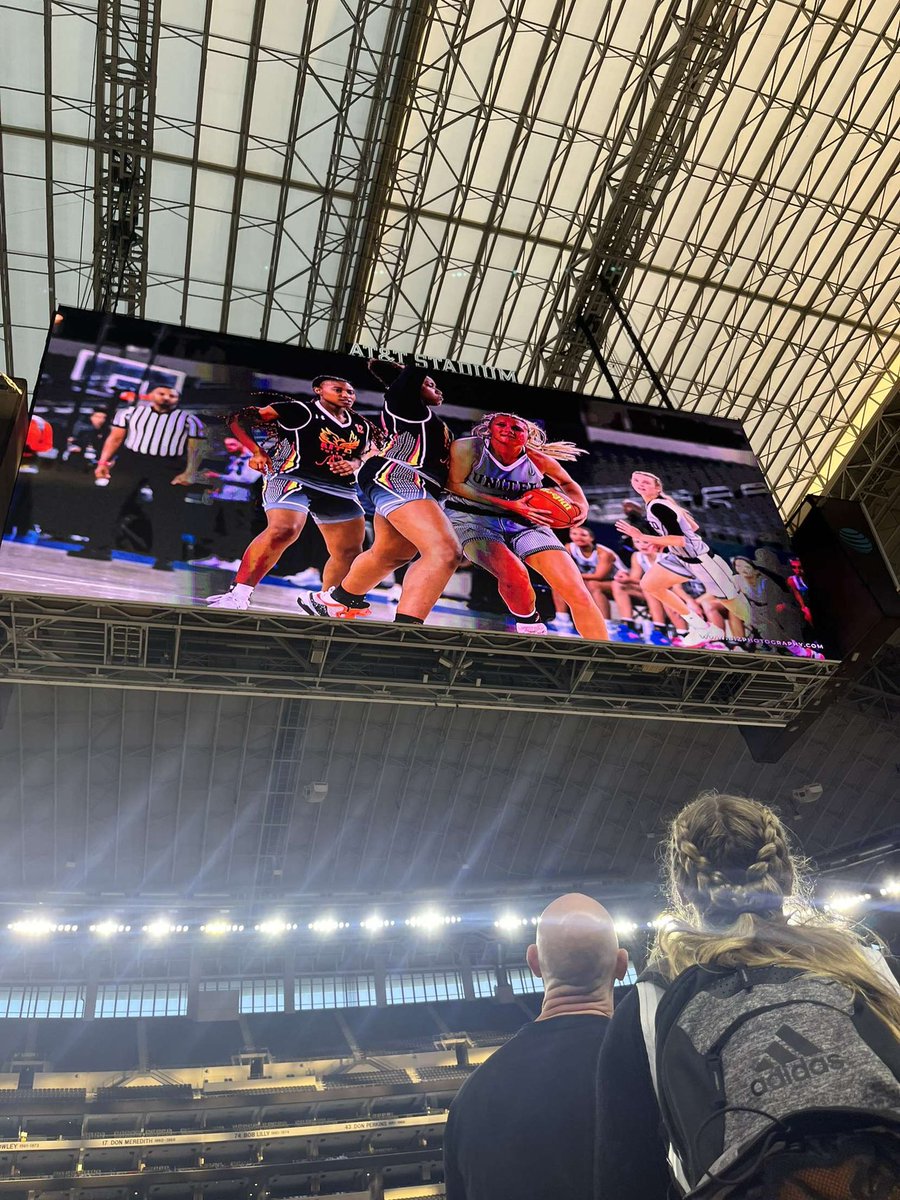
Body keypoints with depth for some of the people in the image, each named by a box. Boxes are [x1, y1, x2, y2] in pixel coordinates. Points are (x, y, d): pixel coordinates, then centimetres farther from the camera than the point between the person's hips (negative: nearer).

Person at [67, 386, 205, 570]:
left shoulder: (189, 420, 4)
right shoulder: (131, 413, 10)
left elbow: (195, 448, 0)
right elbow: (115, 438, 10)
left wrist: (190, 473, -11)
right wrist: (103, 461, 1)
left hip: (170, 468, -2)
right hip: (131, 460, 2)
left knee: (167, 513, -4)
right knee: (108, 501, -2)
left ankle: (165, 558, 1)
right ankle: (99, 548, 5)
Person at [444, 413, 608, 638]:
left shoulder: (539, 460, -3)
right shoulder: (467, 447, -12)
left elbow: (567, 483, 15)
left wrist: (582, 505, -8)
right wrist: (508, 504, -17)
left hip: (525, 522, 3)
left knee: (578, 593, -12)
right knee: (514, 575, -35)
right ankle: (531, 629, -6)